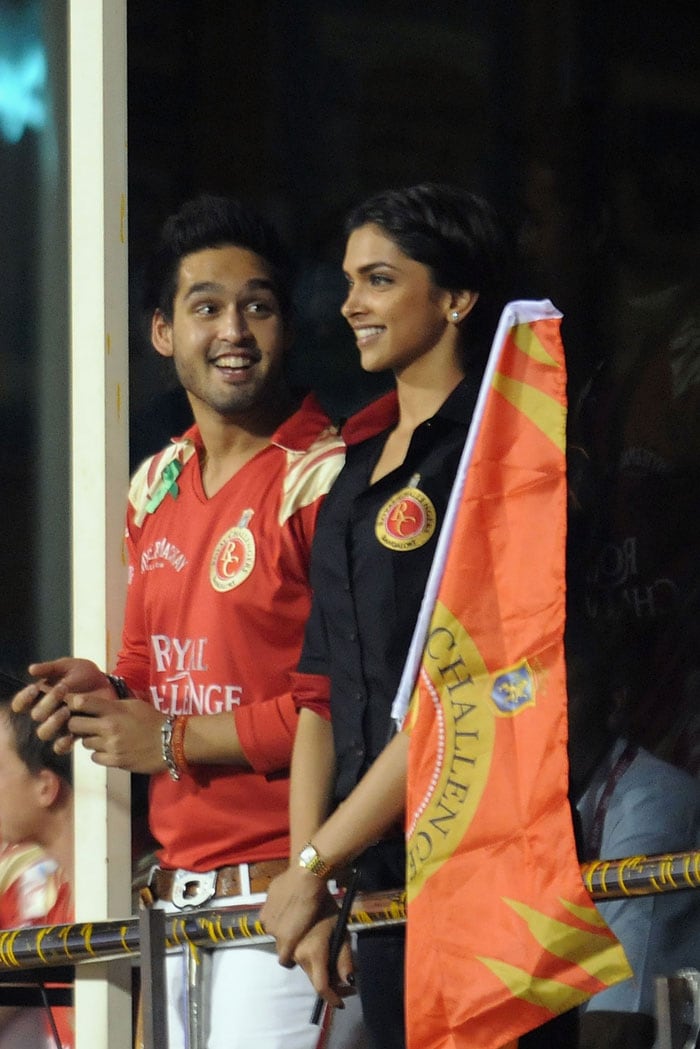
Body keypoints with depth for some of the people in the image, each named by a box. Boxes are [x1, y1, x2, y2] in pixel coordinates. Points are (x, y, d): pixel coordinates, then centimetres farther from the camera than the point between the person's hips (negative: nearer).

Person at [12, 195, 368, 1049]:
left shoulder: (327, 479, -10)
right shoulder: (155, 488, 17)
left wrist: (176, 740, -12)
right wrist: (109, 696, 6)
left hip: (286, 897, -7)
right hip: (178, 898, 7)